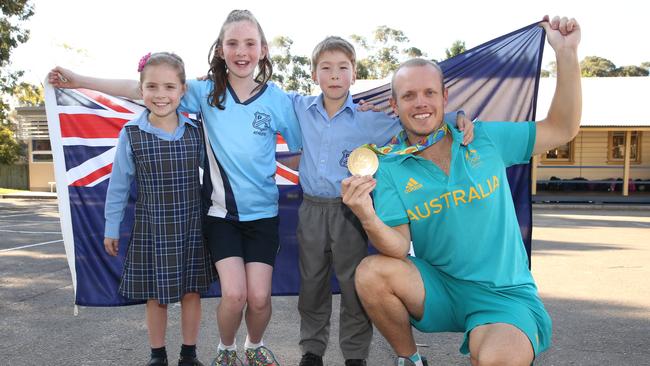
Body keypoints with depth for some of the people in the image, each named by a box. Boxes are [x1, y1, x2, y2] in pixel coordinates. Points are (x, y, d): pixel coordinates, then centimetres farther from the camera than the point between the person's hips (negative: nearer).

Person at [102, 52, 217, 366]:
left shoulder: (195, 131, -3)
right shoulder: (131, 134, -8)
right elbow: (119, 185, 1)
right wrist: (111, 228, 5)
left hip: (191, 227, 2)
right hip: (151, 230, -1)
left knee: (191, 292, 10)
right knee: (156, 296, 10)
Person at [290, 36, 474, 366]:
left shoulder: (370, 118, -4)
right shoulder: (301, 109, 4)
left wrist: (457, 118, -17)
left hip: (349, 211, -2)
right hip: (311, 210, 2)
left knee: (354, 286, 5)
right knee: (311, 285, 13)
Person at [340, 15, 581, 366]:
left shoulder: (484, 139, 0)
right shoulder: (390, 169, -3)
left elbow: (562, 129, 5)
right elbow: (399, 248, -12)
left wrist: (566, 53, -5)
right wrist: (369, 219, -35)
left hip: (503, 295, -2)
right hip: (438, 286, 2)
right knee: (370, 272, -25)